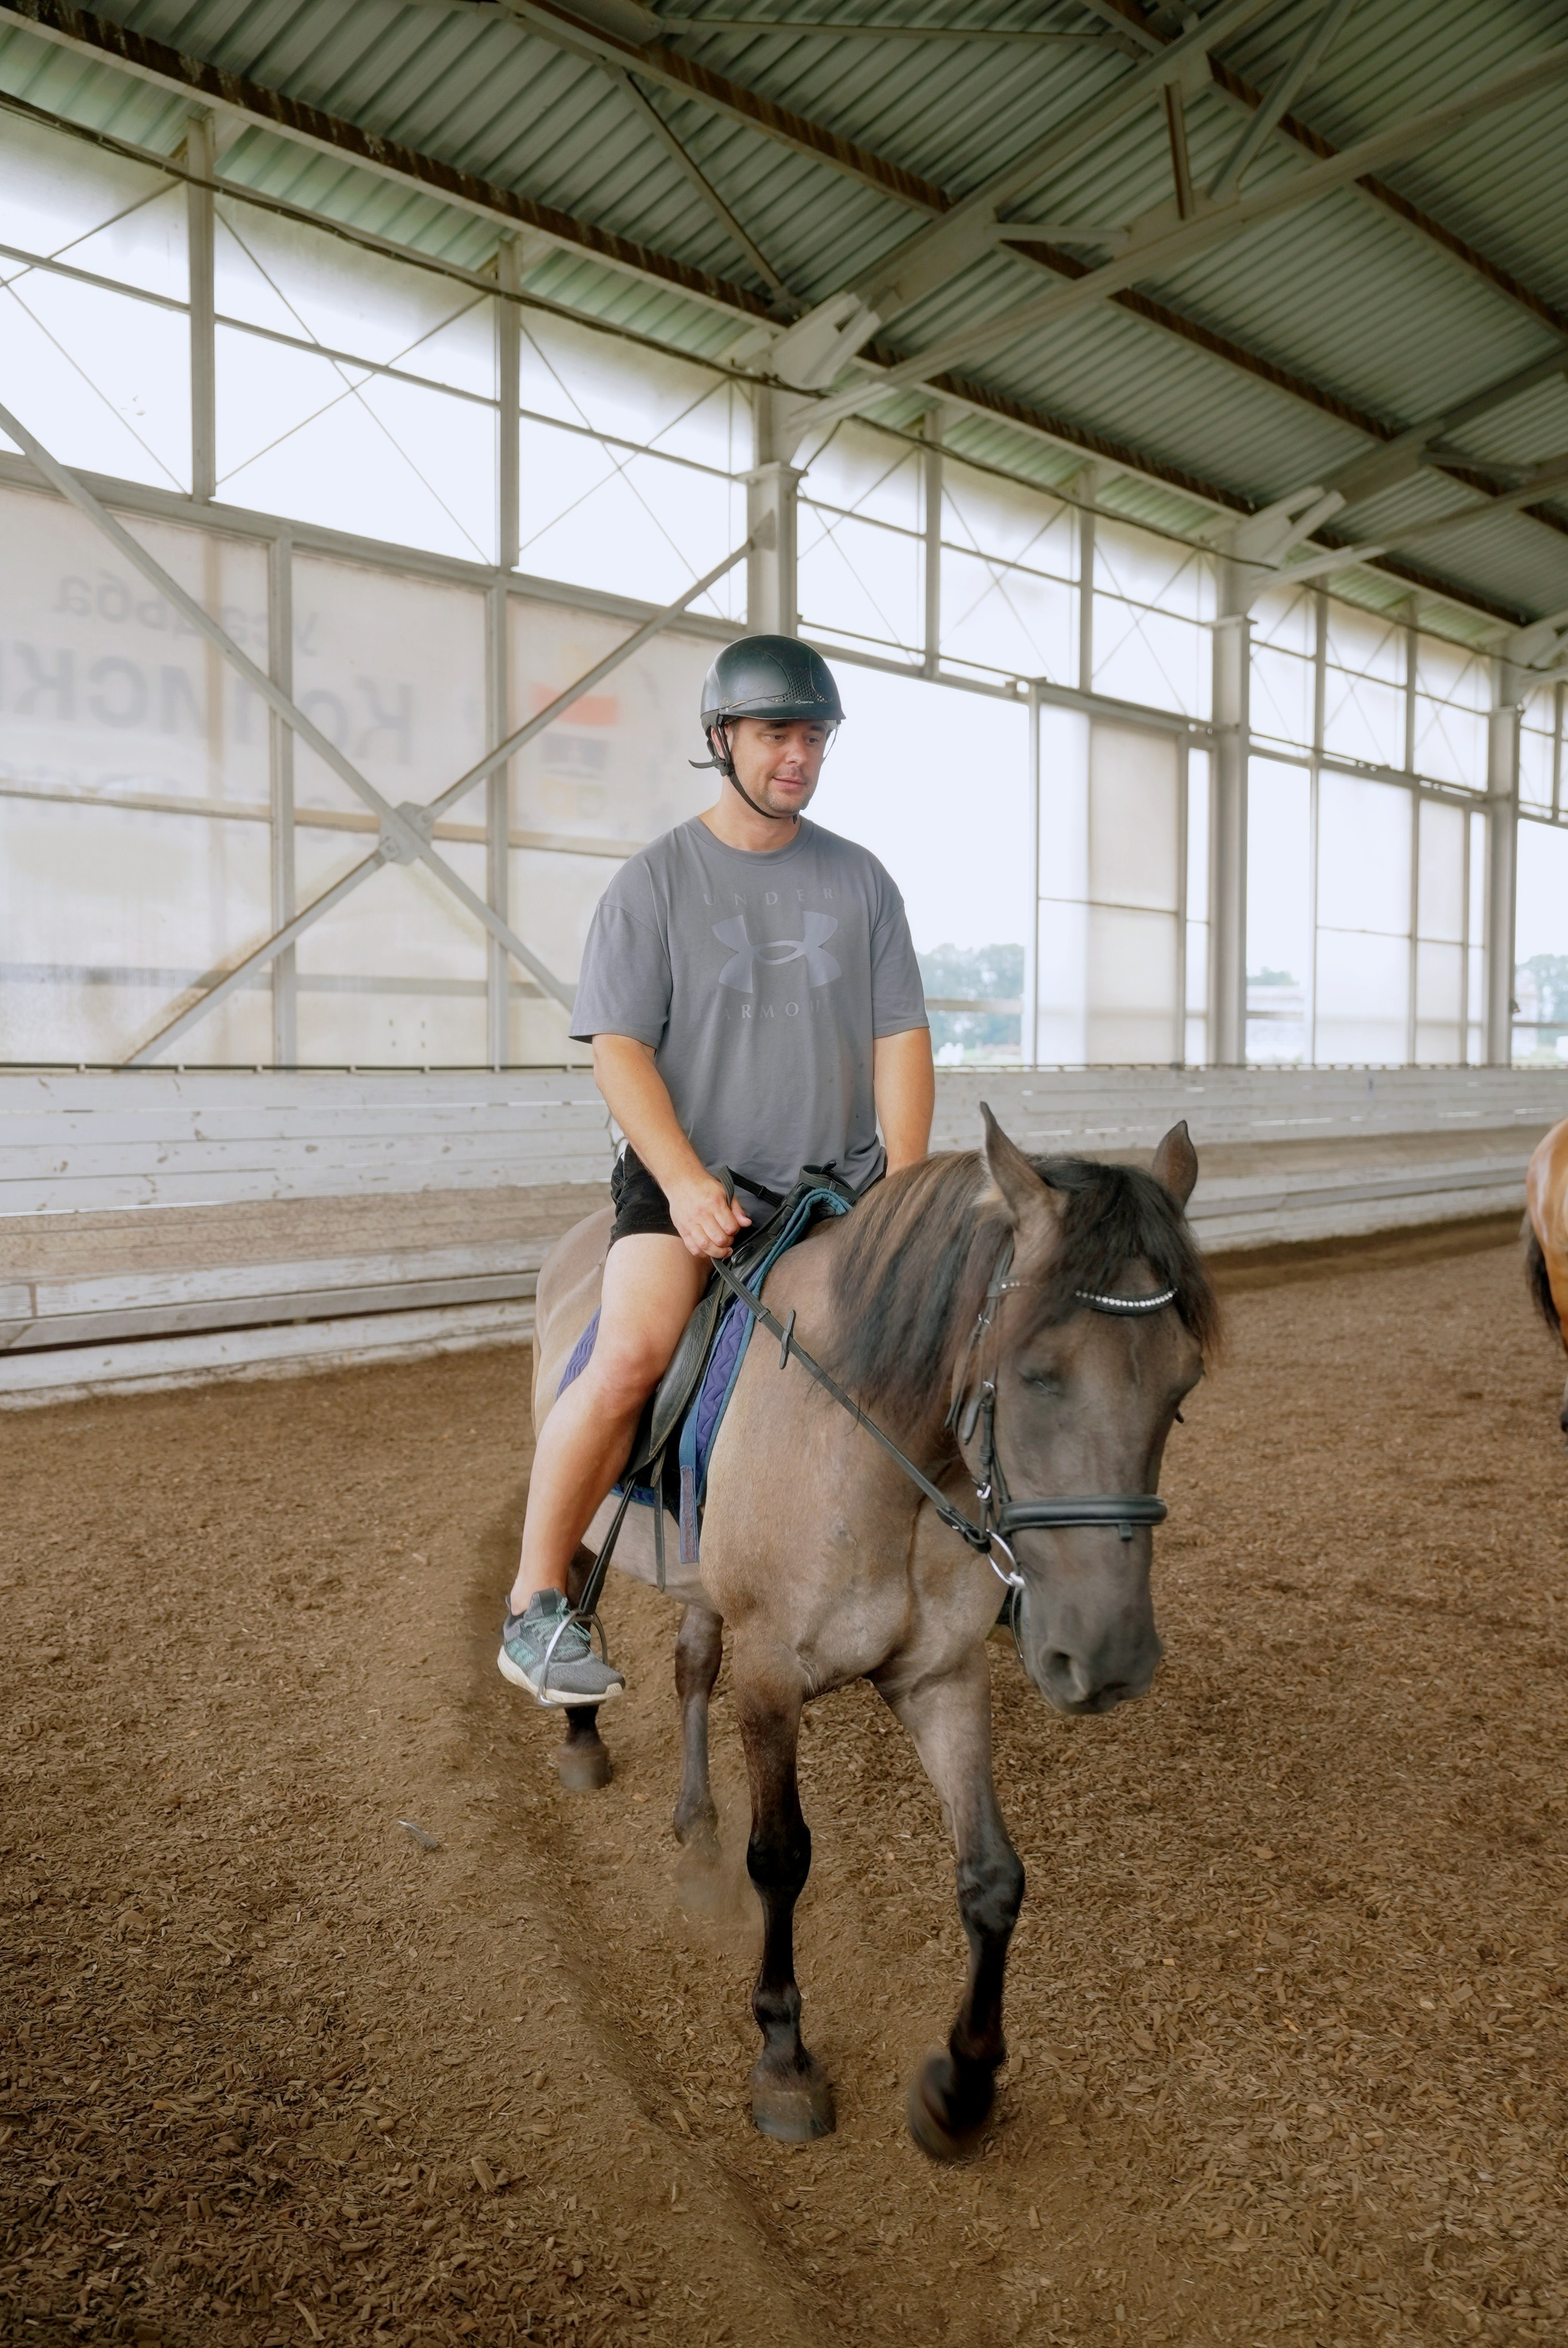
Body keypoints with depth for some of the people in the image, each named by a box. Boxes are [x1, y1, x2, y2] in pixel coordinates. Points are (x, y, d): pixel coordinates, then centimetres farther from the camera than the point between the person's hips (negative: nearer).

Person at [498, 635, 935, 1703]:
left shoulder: (860, 878, 9)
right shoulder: (656, 880, 0)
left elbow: (901, 1039, 6)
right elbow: (619, 1046, -6)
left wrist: (907, 1193, -6)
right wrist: (686, 1184, -18)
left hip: (841, 1183, 4)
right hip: (688, 1179, -3)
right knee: (631, 1354, -26)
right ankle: (536, 1605, -10)